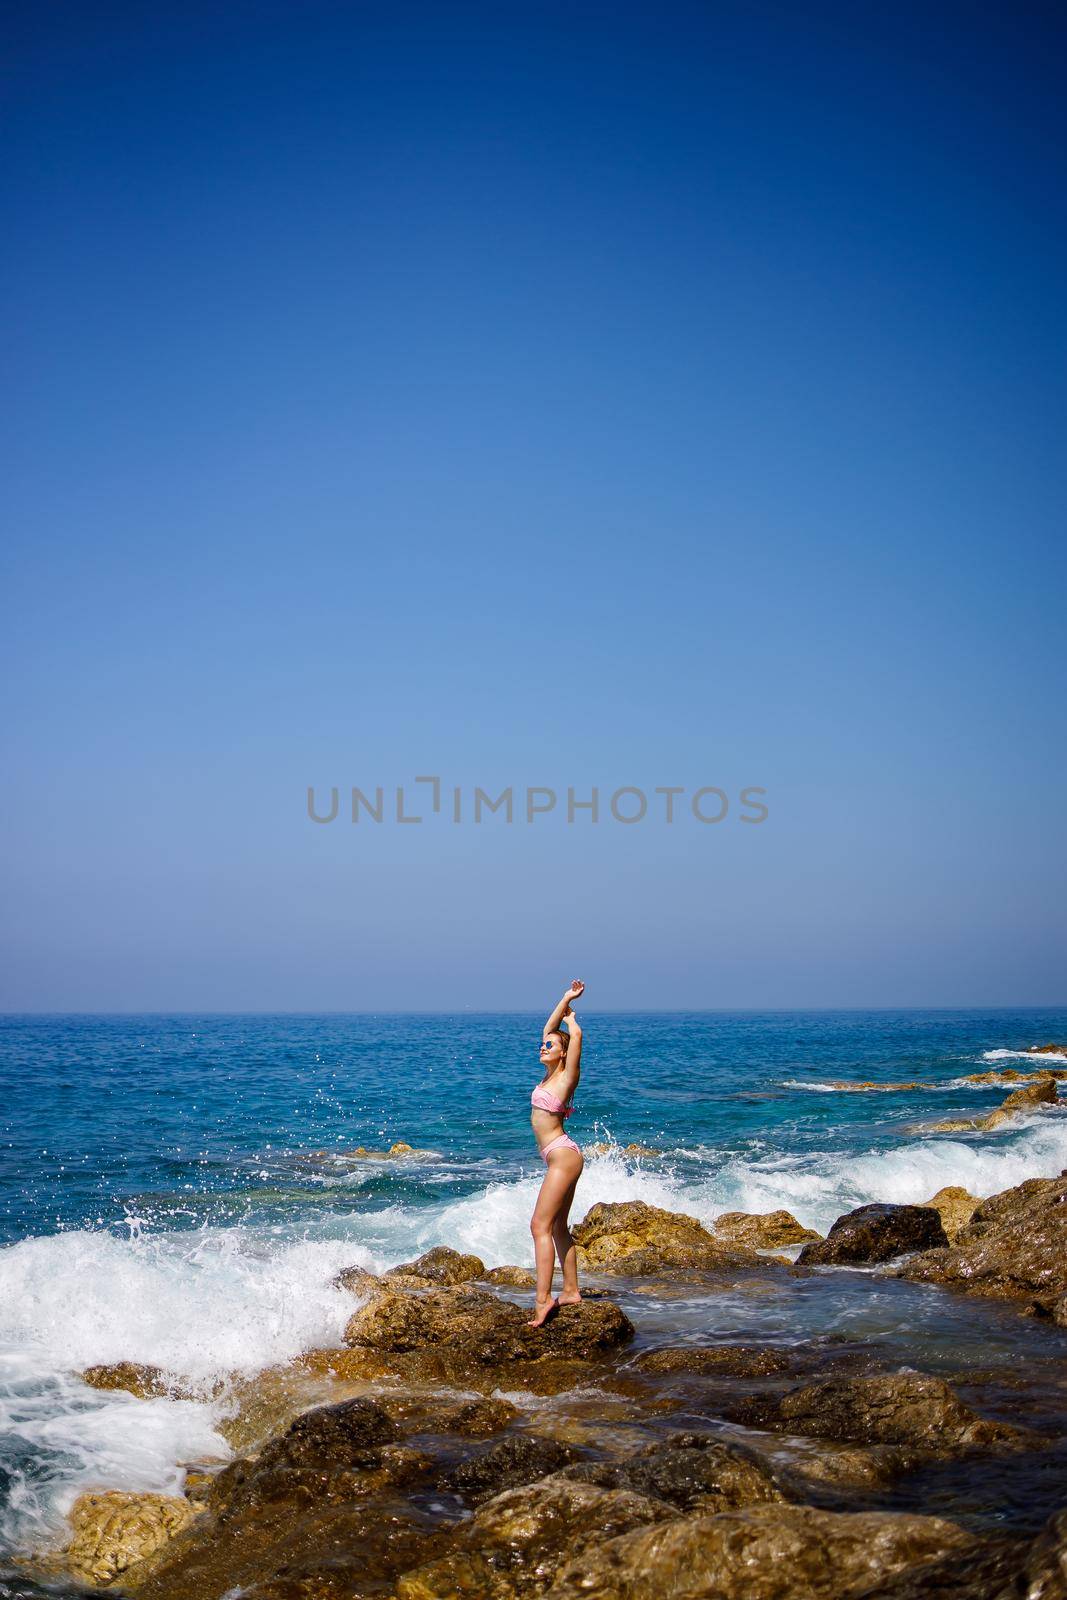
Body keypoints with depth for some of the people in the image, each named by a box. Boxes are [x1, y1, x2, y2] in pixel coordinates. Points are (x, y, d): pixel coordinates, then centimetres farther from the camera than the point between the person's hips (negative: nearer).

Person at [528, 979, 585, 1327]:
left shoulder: (566, 1077, -9)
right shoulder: (550, 1074, 12)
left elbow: (575, 1035, -21)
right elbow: (549, 1029, 21)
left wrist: (570, 1017, -1)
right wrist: (566, 1000, 17)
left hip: (562, 1154, -9)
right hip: (556, 1156, 9)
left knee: (540, 1226, -14)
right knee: (558, 1228, 13)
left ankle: (543, 1299, -18)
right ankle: (571, 1291, 20)